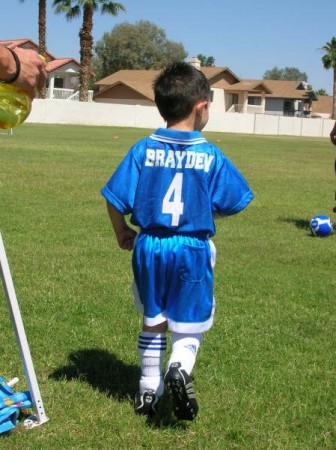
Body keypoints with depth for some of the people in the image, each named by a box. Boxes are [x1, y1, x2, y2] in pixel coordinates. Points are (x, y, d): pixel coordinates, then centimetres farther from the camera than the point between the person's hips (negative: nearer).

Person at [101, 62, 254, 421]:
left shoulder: (143, 150, -5)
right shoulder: (211, 156, -9)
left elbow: (116, 198, -5)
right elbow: (232, 203, -5)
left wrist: (122, 234, 11)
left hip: (150, 246, 2)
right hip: (192, 247, -2)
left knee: (153, 322, 19)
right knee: (189, 325, 12)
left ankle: (149, 391, 26)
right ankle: (180, 369, -16)